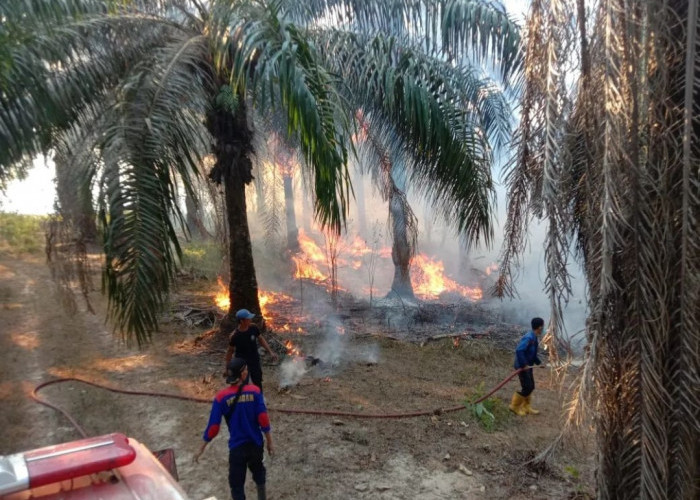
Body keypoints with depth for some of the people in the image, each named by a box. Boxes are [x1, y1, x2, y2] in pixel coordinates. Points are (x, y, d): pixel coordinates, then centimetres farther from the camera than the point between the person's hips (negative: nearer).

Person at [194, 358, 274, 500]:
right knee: (258, 470, 29)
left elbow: (213, 426, -10)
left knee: (237, 483, 13)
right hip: (255, 443, 2)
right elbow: (263, 419, -14)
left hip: (236, 446, -2)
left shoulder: (221, 397, -14)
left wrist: (202, 448, 2)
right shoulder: (254, 391, -14)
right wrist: (269, 442, -4)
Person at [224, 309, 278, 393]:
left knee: (258, 382, 19)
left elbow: (261, 339, 1)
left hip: (255, 361, 4)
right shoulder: (235, 335, -24)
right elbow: (230, 351, -10)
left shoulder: (253, 328, -15)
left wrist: (270, 352, -3)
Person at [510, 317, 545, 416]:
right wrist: (523, 365, -29)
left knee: (531, 387, 16)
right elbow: (519, 350, -33)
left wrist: (539, 362, 17)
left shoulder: (534, 337, 8)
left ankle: (526, 407, 28)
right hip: (522, 367, -10)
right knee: (527, 388, -3)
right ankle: (514, 406, 12)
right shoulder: (529, 338, -24)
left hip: (528, 366, 10)